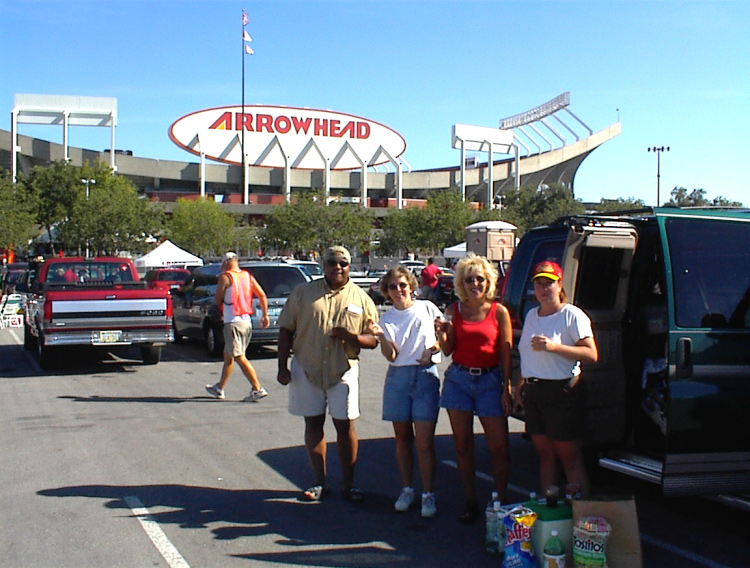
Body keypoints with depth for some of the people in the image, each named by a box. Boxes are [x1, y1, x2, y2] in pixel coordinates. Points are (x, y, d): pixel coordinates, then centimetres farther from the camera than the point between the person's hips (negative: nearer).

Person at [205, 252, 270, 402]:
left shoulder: (225, 277, -7)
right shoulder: (248, 276, 10)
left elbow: (217, 301, -5)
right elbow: (262, 296, 7)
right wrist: (265, 315, 12)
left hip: (233, 322, -8)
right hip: (247, 321, 8)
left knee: (240, 357, -8)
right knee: (228, 356, 19)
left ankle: (258, 389, -15)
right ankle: (219, 389, 29)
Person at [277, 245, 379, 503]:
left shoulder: (361, 298, 4)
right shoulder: (303, 292, 4)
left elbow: (373, 339, 3)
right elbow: (286, 330, 5)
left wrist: (351, 337, -17)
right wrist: (282, 366, -2)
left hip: (343, 371, -1)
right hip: (306, 369, 1)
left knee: (345, 425, 2)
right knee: (313, 424, 7)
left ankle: (348, 483, 14)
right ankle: (320, 482, 18)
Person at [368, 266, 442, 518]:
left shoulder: (427, 308, 4)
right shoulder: (386, 319, 6)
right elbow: (391, 356, -5)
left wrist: (433, 349, -7)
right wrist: (380, 336, -21)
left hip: (426, 377, -2)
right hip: (398, 378, 2)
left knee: (424, 442, -6)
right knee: (403, 438, 10)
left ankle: (428, 495, 2)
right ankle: (406, 489, 22)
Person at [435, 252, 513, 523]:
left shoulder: (498, 311, -1)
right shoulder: (454, 310, 6)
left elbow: (506, 353, -1)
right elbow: (448, 350, 7)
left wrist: (506, 388, -5)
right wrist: (442, 333, -13)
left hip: (489, 381, -2)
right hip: (458, 379, 2)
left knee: (498, 446, -4)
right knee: (463, 443, 6)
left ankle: (500, 502, 11)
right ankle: (471, 501, 17)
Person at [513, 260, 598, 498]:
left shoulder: (572, 315, -7)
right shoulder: (531, 315, 14)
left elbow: (591, 355, -16)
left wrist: (554, 347, -23)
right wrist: (520, 385, 16)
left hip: (563, 392, -6)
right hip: (533, 393, 7)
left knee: (570, 457, -5)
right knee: (545, 455, 10)